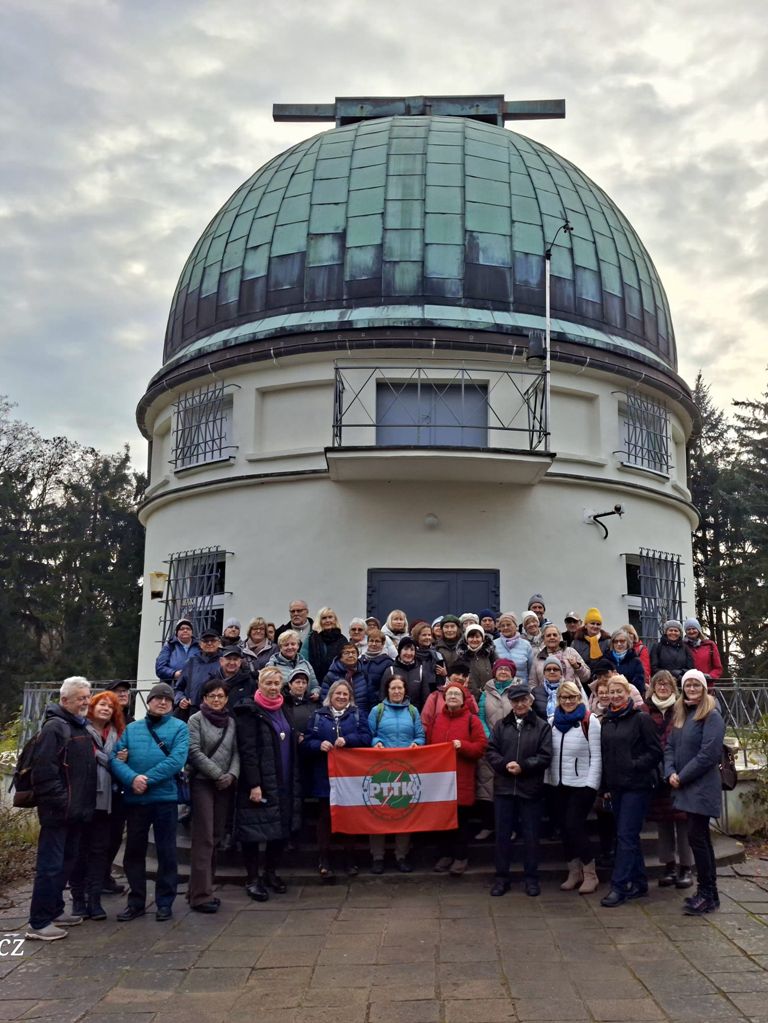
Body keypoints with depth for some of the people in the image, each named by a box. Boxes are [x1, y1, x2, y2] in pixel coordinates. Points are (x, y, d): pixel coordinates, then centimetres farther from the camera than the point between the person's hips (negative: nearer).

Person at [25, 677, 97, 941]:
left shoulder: (81, 728, 15)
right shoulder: (54, 727, -15)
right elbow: (44, 770, -23)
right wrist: (62, 801, -22)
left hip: (76, 810, 9)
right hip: (58, 810, -9)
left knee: (66, 862, 17)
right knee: (50, 865, -4)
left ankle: (55, 911, 29)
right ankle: (38, 923, 3)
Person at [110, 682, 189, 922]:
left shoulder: (179, 727, 2)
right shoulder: (131, 728, 13)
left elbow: (177, 760, -12)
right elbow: (115, 757, 1)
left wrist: (148, 779, -18)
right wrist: (132, 778, -18)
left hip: (165, 797, -3)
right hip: (134, 799, 3)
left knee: (166, 852, 5)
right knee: (134, 851, 12)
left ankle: (165, 902, 17)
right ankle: (136, 902, 25)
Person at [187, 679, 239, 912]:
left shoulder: (230, 722, 12)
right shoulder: (196, 720, -2)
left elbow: (235, 752, 9)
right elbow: (195, 752, -9)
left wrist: (232, 774, -9)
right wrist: (218, 774, -11)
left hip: (225, 785, 5)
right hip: (202, 782, -5)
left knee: (216, 838, 7)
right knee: (204, 839, -7)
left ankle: (200, 890, 17)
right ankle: (201, 895, -4)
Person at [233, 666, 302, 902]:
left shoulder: (285, 710, 14)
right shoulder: (249, 712, -8)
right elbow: (247, 750, -14)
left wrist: (295, 781, 12)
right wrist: (253, 784, -20)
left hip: (284, 784, 7)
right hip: (259, 782, -6)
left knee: (282, 829, 10)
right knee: (254, 830, -1)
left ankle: (270, 872, 26)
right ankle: (252, 879, 13)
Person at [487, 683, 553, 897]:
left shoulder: (542, 727, 1)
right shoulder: (501, 725, 8)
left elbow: (545, 757, -6)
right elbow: (490, 751, 2)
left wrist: (523, 766, -16)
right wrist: (505, 765, -16)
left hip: (530, 789, -2)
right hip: (503, 787, 2)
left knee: (531, 835, 7)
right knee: (502, 834, 8)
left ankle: (531, 878, 20)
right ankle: (501, 877, 19)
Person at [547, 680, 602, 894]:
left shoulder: (590, 721, -9)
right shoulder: (553, 721, 6)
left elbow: (596, 756, -10)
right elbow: (549, 754, 10)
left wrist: (592, 785, -13)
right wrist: (548, 780, 5)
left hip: (582, 784, -5)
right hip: (559, 784, 5)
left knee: (575, 826, -8)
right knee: (565, 828, 9)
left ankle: (590, 875, 7)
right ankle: (574, 873, 23)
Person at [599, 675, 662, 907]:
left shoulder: (641, 718, -7)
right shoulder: (606, 722, 12)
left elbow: (655, 751, -8)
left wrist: (635, 765, -16)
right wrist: (606, 787, 14)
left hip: (636, 786, -7)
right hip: (616, 787, 7)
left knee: (626, 836, -7)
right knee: (630, 836, 13)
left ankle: (619, 886, -4)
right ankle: (639, 883, 22)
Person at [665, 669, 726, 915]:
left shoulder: (712, 716, -11)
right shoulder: (680, 715, 14)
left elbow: (708, 754, -18)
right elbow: (670, 746, 11)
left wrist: (682, 777, -15)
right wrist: (670, 773, -6)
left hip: (702, 788, -8)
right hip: (685, 788, 8)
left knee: (696, 837, -8)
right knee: (701, 837, 13)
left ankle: (707, 894, 1)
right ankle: (708, 892, 21)